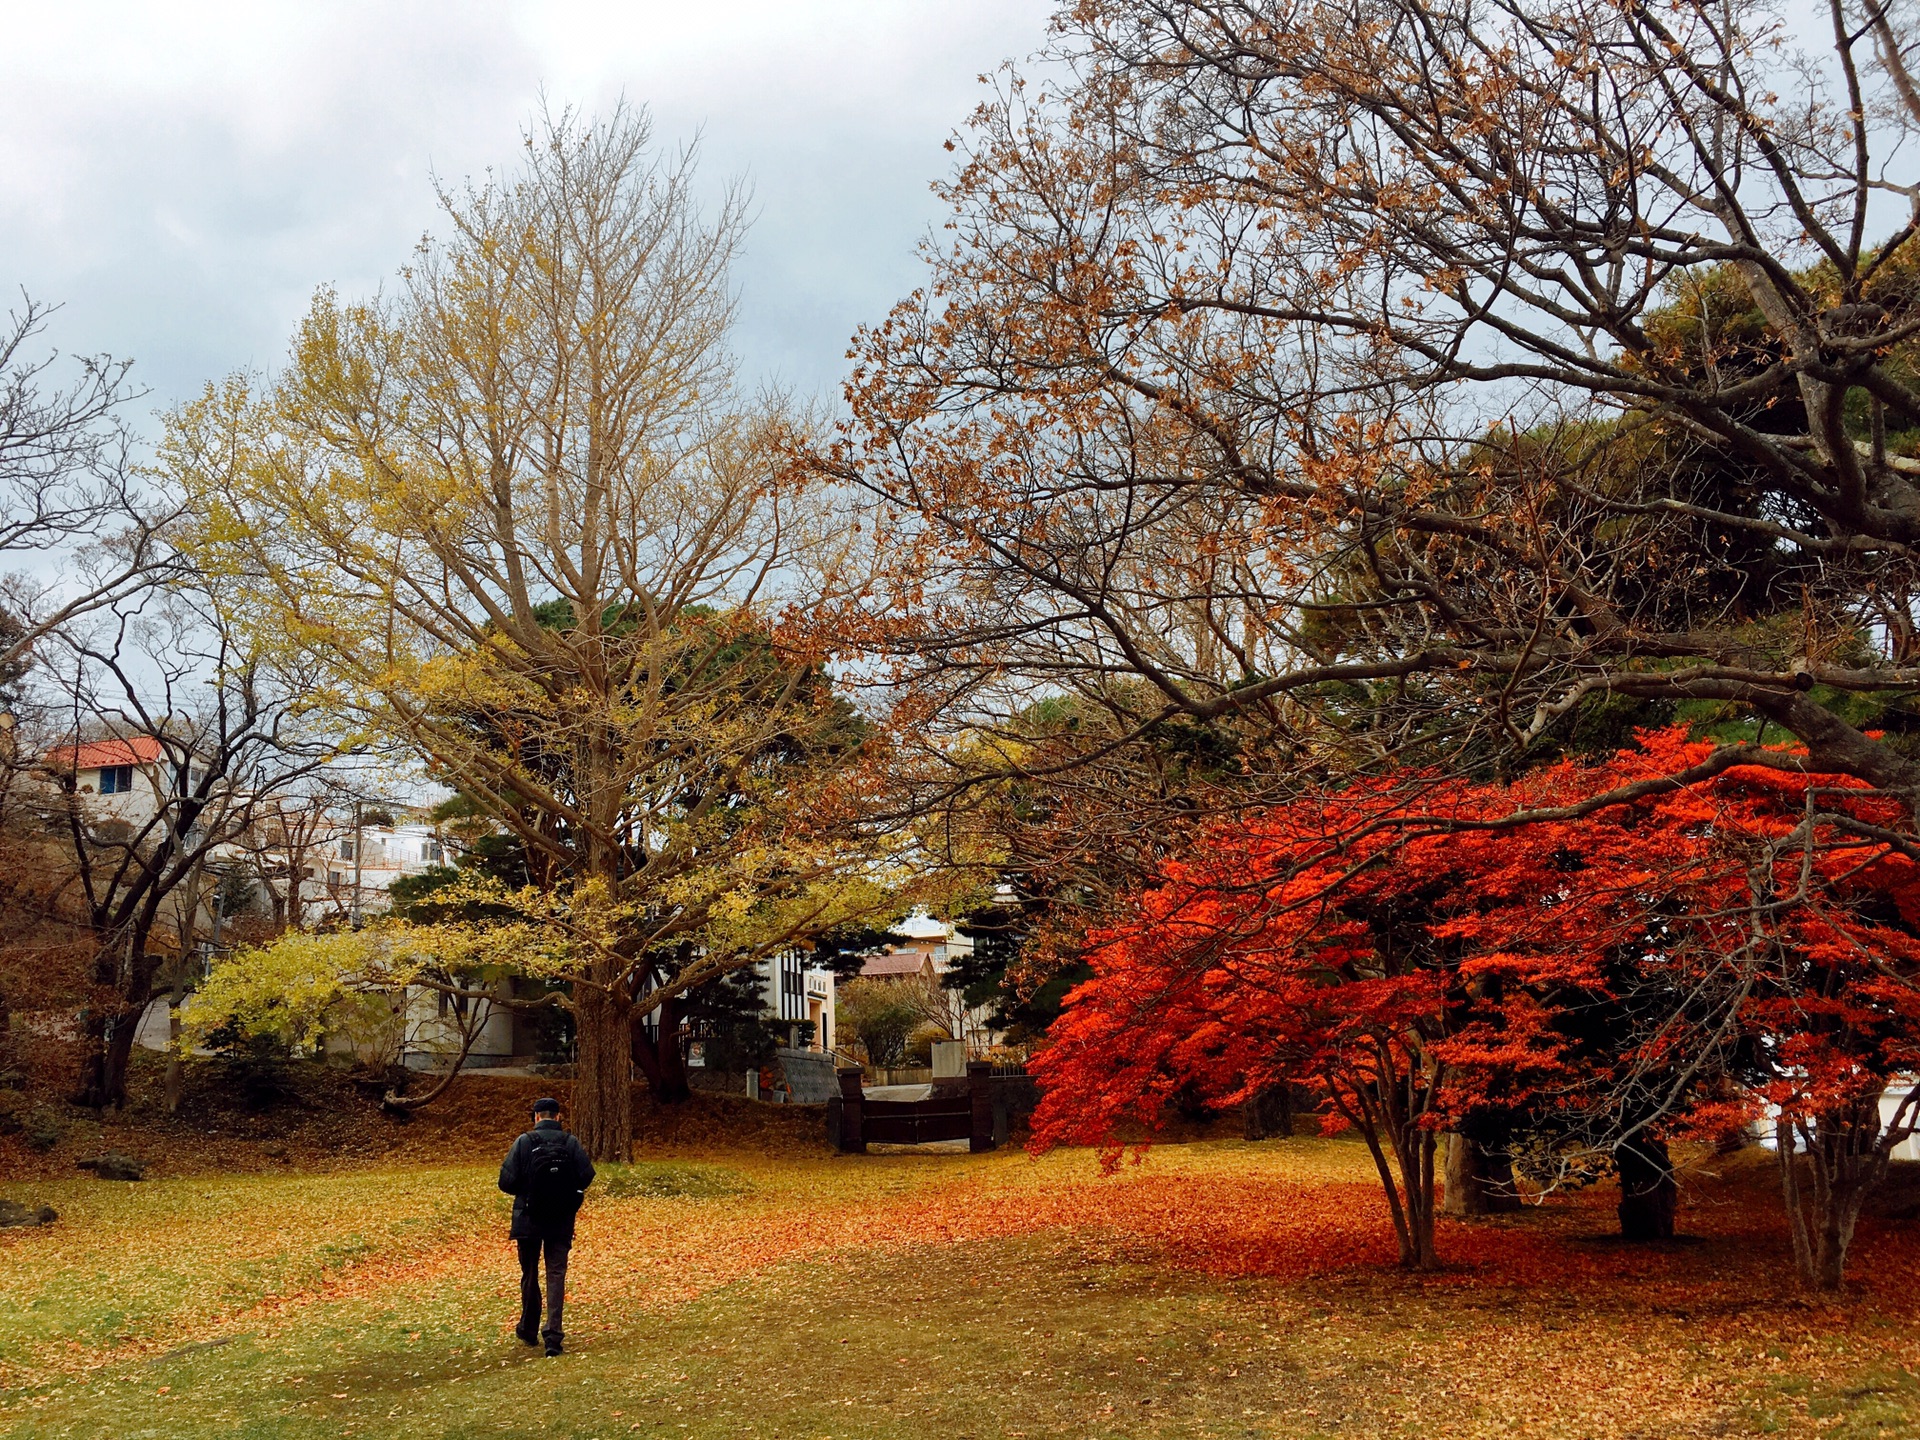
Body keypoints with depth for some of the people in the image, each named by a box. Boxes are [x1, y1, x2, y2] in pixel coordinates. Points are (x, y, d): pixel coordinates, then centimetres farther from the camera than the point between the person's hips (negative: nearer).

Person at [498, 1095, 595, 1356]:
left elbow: (507, 1181, -12)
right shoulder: (572, 1143, -6)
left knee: (529, 1275, 16)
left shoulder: (523, 1142, -9)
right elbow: (586, 1176, -9)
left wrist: (524, 1192, 9)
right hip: (562, 1221, 0)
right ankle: (553, 1335, -8)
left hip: (528, 1220, 0)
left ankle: (529, 1331, 27)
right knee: (556, 1275, 3)